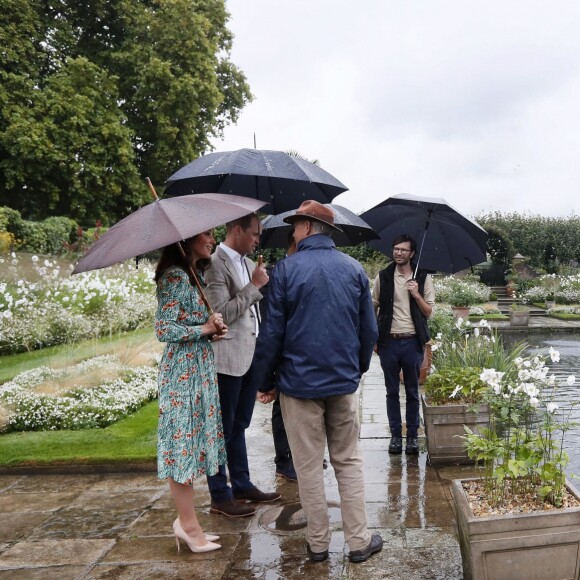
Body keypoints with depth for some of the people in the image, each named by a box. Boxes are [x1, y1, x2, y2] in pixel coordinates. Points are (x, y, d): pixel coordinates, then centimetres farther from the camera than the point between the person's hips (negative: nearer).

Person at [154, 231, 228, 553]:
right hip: (183, 372, -9)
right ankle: (188, 525, 9)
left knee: (195, 442, 11)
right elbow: (164, 330, -19)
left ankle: (186, 521, 20)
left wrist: (214, 330, 2)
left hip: (201, 368, 9)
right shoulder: (175, 276, -14)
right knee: (184, 444, -1)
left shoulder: (197, 275, 13)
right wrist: (205, 328, -13)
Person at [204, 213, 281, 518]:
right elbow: (223, 313, -20)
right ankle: (220, 496, 13)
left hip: (250, 356, 8)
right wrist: (254, 285, -17)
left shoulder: (248, 263, 13)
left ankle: (242, 486, 29)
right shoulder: (215, 264, -13)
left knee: (238, 426, 18)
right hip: (227, 359, -8)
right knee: (223, 428, 2)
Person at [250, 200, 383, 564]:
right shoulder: (355, 269, 2)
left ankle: (318, 543, 17)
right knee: (349, 462, 12)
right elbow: (369, 330, 5)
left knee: (309, 466, 7)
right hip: (343, 382, 3)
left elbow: (272, 332, -9)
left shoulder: (286, 269, -8)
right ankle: (359, 541, 15)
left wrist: (263, 381, 1)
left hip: (299, 382, -3)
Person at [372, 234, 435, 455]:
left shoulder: (423, 278, 3)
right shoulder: (383, 277, 4)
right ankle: (395, 434, 18)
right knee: (392, 391, 8)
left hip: (412, 341, 0)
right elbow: (373, 308, 8)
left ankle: (412, 435, 17)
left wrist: (416, 295, -13)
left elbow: (428, 312, 3)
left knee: (412, 391, 7)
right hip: (389, 341, 1)